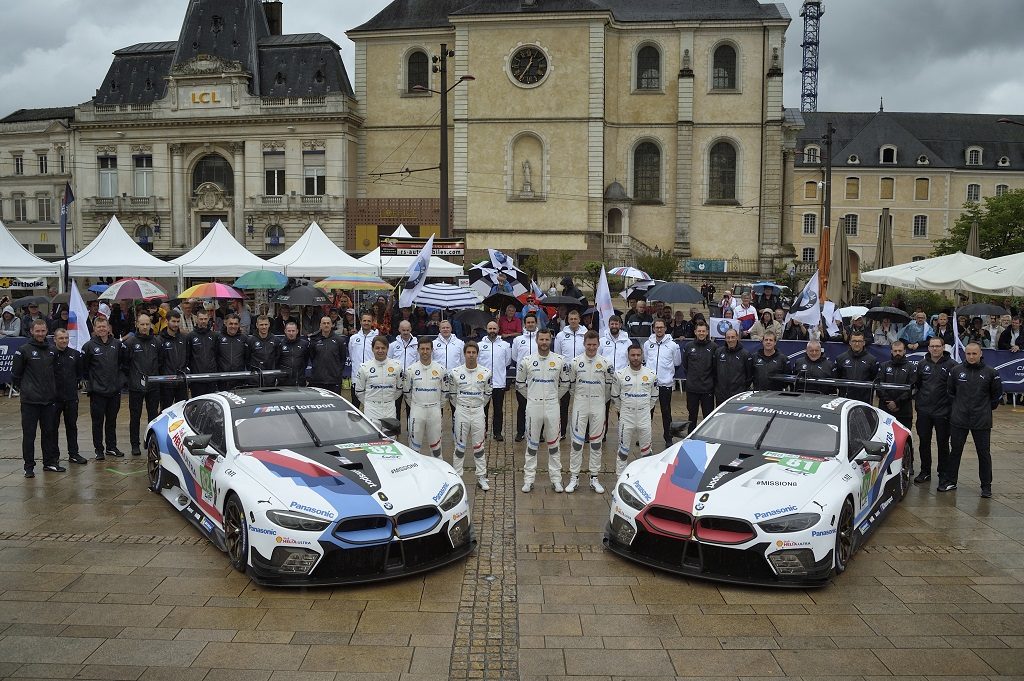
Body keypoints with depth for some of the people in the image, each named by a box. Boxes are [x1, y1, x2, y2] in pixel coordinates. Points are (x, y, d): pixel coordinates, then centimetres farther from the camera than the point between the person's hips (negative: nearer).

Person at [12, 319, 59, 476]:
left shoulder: (52, 351, 10)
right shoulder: (24, 350, -6)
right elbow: (16, 374, -4)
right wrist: (23, 388, -1)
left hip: (48, 399, 5)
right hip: (30, 400, -5)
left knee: (50, 432, 11)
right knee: (29, 434, 1)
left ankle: (50, 462, 21)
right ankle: (29, 466, 8)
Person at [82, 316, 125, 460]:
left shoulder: (117, 344, 3)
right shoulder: (89, 346, -4)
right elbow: (83, 367, 0)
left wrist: (119, 377, 8)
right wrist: (90, 380, 1)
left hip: (114, 389, 3)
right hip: (97, 391, -3)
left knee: (112, 420, 12)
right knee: (98, 421, 3)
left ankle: (111, 447, 22)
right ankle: (99, 449, 11)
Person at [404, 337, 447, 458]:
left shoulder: (440, 369, -1)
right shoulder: (411, 370, -3)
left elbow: (444, 391, 10)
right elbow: (406, 391, 7)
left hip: (434, 411, 1)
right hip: (417, 410, -1)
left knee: (436, 444, 8)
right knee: (415, 445, 5)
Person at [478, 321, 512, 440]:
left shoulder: (505, 345, 4)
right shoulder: (480, 345, 3)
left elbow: (508, 362, 12)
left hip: (499, 383, 0)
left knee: (498, 410, 6)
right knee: (483, 408, 8)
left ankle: (498, 432, 14)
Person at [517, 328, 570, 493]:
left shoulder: (559, 361, -1)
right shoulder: (527, 361, -3)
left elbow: (565, 384, 11)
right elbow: (520, 383, 9)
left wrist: (554, 397, 10)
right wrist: (531, 397, 9)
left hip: (552, 406, 0)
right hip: (533, 405, 0)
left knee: (553, 443, 7)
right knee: (532, 443, 6)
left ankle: (556, 479, 15)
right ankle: (529, 478, 14)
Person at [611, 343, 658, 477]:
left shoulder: (651, 375, 1)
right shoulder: (620, 374, -4)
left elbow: (654, 396, 12)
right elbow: (614, 397, 6)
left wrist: (646, 409, 9)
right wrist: (623, 409, 6)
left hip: (645, 418, 1)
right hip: (626, 417, -1)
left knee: (646, 450, 9)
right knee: (623, 450, 6)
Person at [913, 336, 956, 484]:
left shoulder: (951, 365, -6)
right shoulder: (922, 364, 6)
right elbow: (915, 384, 15)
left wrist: (951, 404, -8)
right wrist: (918, 399, 7)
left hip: (942, 411, -3)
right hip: (924, 411, 3)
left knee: (943, 443, 7)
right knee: (923, 442, 10)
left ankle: (943, 473, 19)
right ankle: (925, 472, 21)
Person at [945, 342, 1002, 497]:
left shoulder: (990, 373, -3)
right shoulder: (956, 370, 1)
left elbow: (997, 394, 8)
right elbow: (950, 391, 14)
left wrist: (987, 409, 10)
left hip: (982, 421, -2)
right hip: (958, 420, 2)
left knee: (984, 454, 6)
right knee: (955, 451, 10)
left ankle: (986, 486, 16)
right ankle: (950, 481, 21)